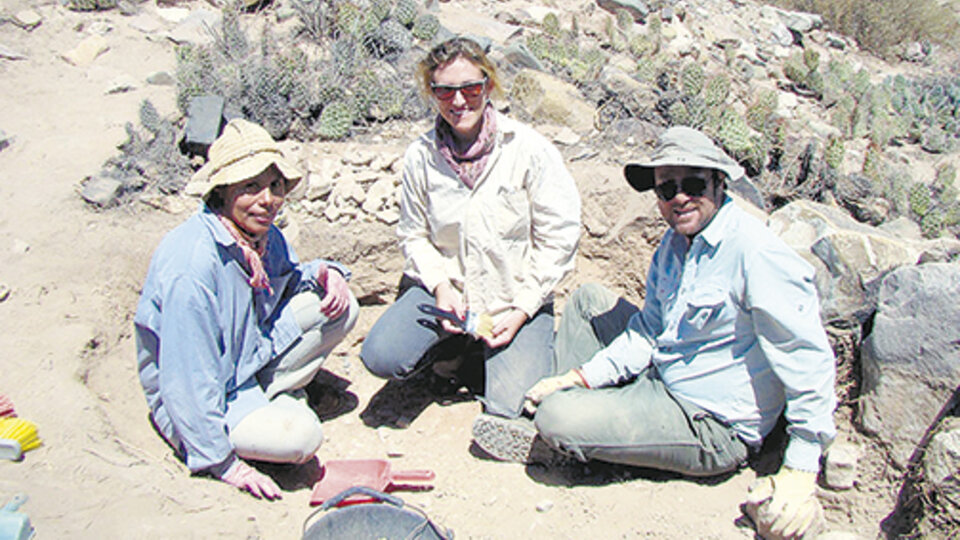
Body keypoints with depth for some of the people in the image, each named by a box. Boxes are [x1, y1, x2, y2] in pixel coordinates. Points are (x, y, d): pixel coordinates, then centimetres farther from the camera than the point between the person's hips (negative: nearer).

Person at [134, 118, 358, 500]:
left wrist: (324, 272, -9)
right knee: (300, 436, -29)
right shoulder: (192, 263, -32)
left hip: (253, 355, 8)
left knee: (340, 307, -5)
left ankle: (270, 397, 0)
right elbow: (188, 378, -29)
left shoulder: (263, 234, -7)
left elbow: (284, 277, 16)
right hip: (191, 395, -8)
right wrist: (224, 464, -22)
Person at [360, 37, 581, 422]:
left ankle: (490, 353, 16)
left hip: (518, 297, -2)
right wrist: (440, 286, -10)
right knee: (381, 358, -19)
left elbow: (559, 239, -8)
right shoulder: (421, 156, -3)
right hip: (449, 288, 3)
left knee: (511, 407, -17)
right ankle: (457, 349, 11)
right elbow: (413, 235, 8)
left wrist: (521, 309, -12)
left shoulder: (530, 150, -11)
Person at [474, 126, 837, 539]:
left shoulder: (753, 251, -24)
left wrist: (800, 470, -24)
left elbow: (809, 359, -23)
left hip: (713, 424, -9)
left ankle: (553, 442, 12)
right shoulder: (675, 241, 4)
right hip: (661, 376, 9)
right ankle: (567, 395, 15)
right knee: (587, 298, 14)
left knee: (556, 419, -23)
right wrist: (580, 377, -2)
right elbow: (649, 331, 8)